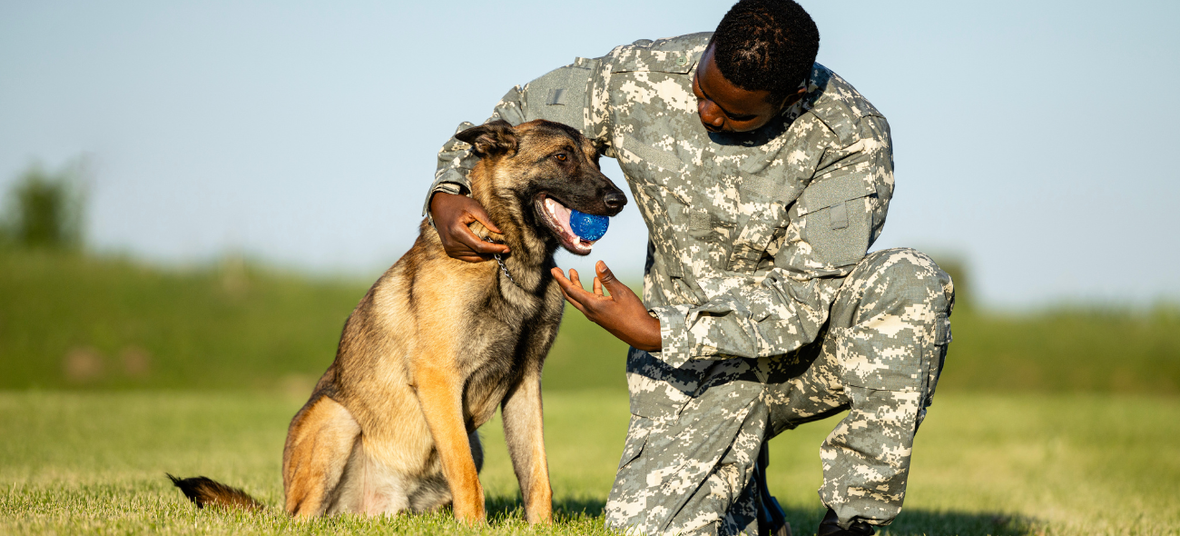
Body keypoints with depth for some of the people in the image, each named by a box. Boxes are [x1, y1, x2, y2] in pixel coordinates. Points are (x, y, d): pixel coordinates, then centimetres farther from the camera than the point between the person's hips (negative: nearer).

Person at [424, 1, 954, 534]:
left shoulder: (851, 139, -22)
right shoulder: (637, 80, -12)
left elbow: (803, 303, -24)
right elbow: (514, 117, 6)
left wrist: (652, 332, -27)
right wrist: (447, 193, -11)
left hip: (810, 348, -1)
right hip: (696, 362, 2)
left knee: (910, 283, -34)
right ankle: (735, 480, 17)